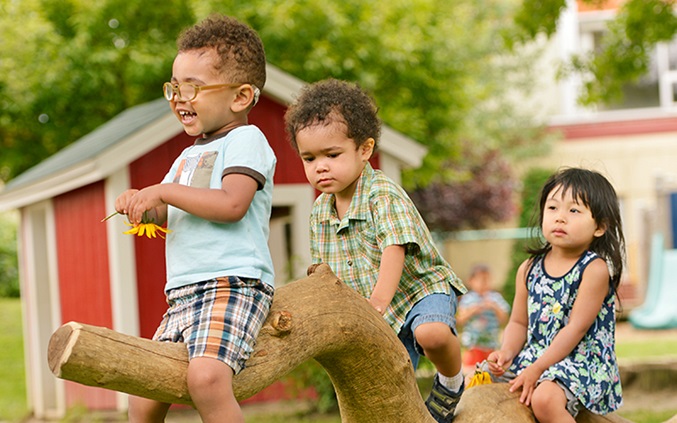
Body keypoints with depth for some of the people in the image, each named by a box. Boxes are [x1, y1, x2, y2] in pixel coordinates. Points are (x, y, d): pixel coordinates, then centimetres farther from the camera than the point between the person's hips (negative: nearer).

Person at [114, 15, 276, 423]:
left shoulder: (246, 140, -3)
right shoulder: (190, 155, 24)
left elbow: (231, 204, -19)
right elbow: (165, 214, 27)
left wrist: (163, 191, -14)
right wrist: (143, 206, 3)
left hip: (232, 285, -9)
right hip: (183, 297, 9)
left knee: (206, 377, -34)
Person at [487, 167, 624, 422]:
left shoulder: (594, 269, -12)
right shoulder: (529, 269, 7)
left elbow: (576, 328, -17)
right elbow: (519, 323, 12)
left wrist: (538, 369, -20)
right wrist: (507, 352, -10)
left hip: (580, 361, -7)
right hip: (534, 355, 7)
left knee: (545, 398, -33)